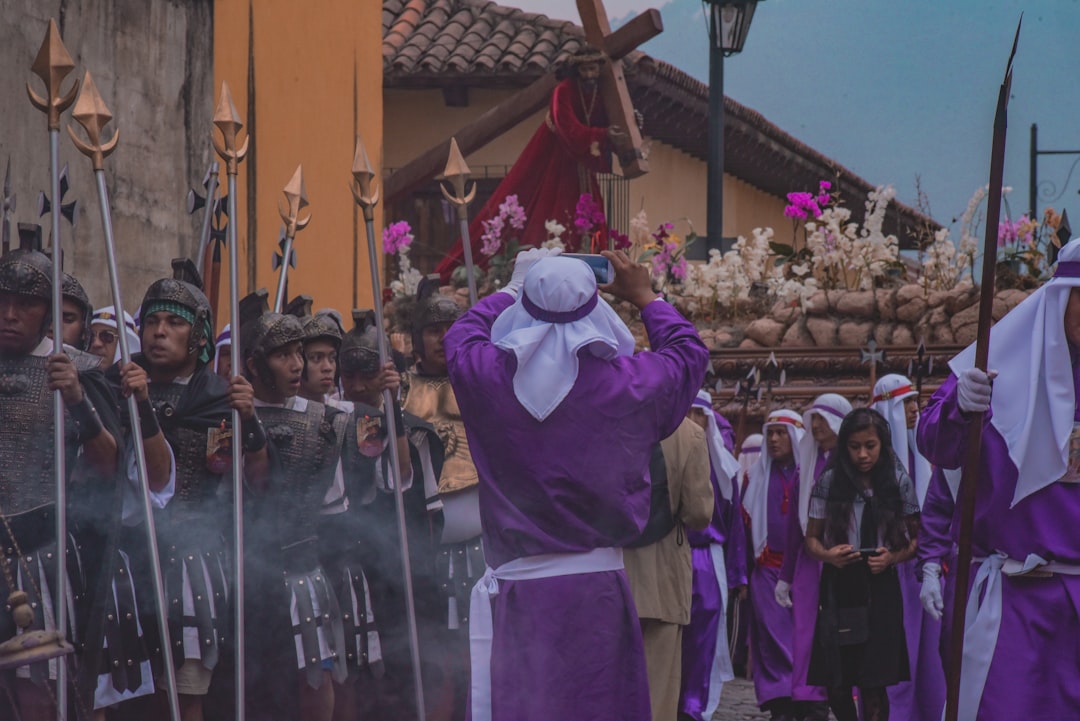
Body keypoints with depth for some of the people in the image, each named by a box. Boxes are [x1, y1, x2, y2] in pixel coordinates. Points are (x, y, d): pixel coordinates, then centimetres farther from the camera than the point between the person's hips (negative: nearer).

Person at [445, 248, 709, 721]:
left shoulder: (490, 378, -5)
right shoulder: (627, 383, -6)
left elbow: (462, 336, 21)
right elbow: (688, 352, 16)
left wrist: (514, 288, 36)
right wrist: (645, 297, 31)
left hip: (519, 585, 0)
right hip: (597, 587, 0)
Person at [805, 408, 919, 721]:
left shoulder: (898, 482, 4)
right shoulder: (829, 482, 3)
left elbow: (916, 539, 8)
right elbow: (811, 537, 9)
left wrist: (892, 557, -12)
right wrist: (827, 554, -13)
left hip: (880, 588, -1)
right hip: (838, 586, 1)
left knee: (873, 684, -8)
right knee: (837, 685, 2)